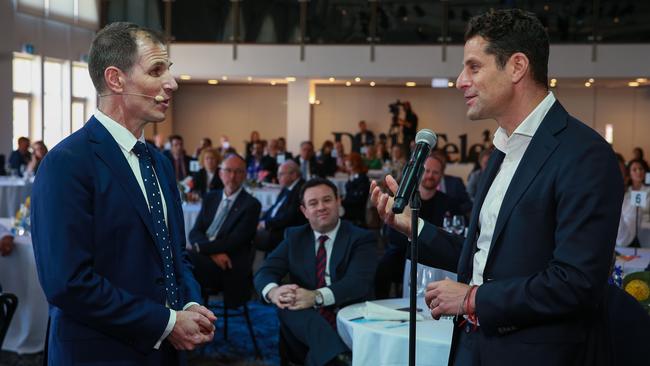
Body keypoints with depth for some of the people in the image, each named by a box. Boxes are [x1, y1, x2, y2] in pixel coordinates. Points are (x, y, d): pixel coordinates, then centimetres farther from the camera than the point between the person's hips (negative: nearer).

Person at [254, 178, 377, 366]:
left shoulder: (361, 238, 3)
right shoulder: (294, 237, 15)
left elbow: (359, 281, -14)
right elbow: (264, 273, 2)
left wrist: (315, 296, -32)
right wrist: (274, 291, -25)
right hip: (304, 323, 4)